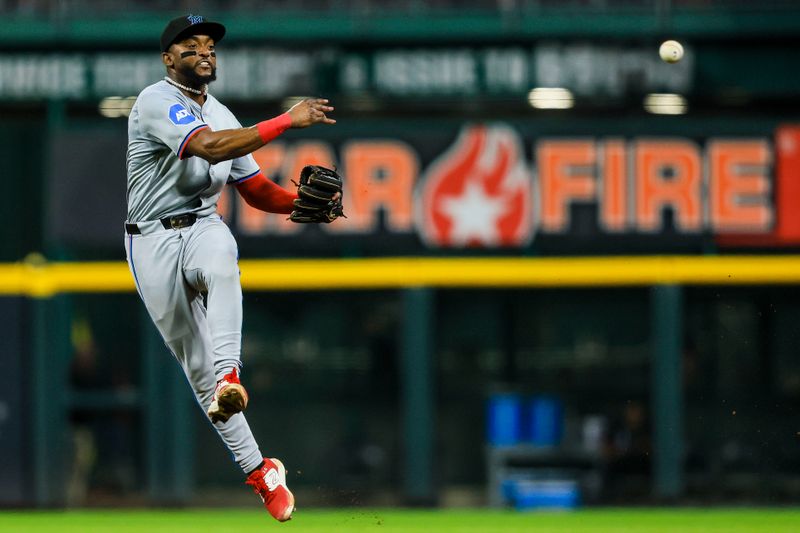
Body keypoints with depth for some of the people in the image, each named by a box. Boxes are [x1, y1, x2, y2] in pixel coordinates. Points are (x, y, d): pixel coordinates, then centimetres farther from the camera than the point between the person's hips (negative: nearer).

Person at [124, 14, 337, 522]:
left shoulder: (223, 116, 13)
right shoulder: (157, 101, -12)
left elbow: (258, 191, 16)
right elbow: (208, 147, -29)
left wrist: (301, 202, -5)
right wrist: (287, 121, -32)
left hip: (204, 228, 4)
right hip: (154, 240, -4)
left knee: (220, 263, -35)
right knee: (196, 362, -3)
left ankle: (229, 378, -49)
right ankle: (258, 470, 2)